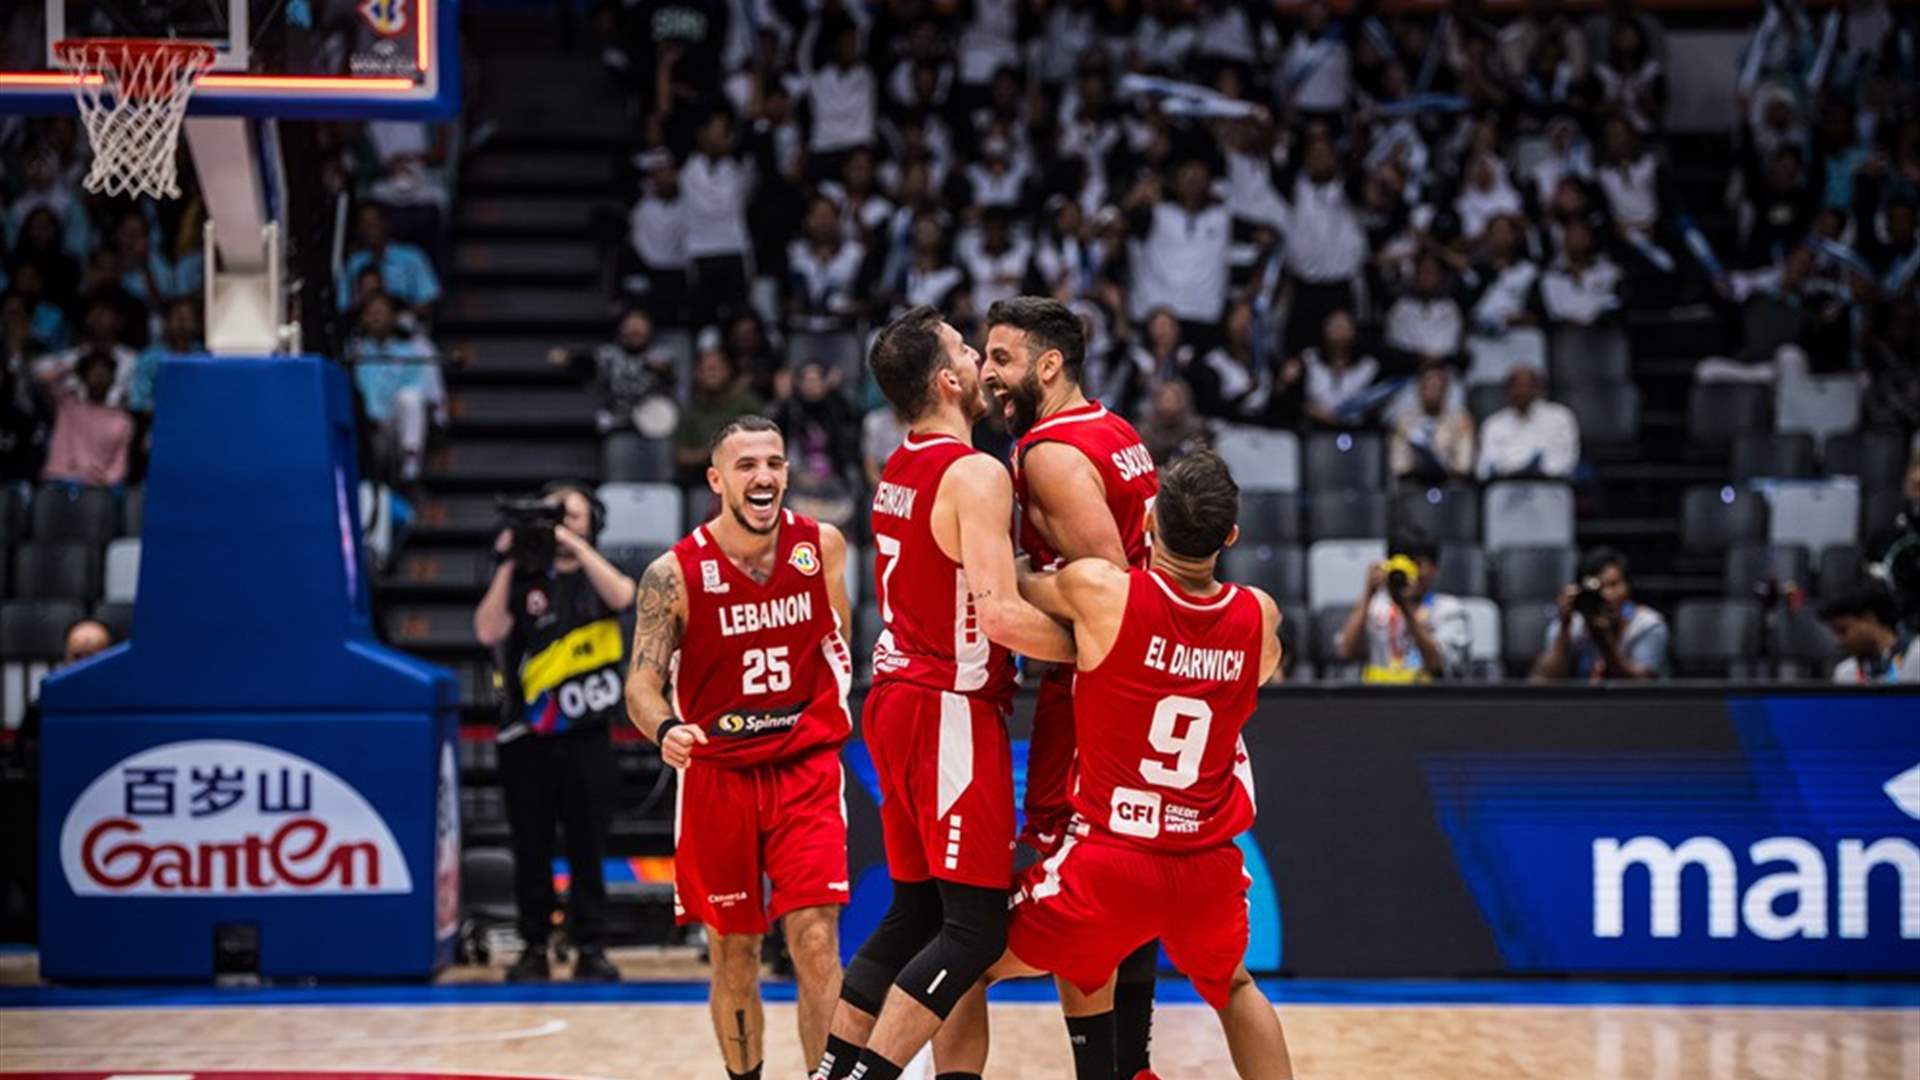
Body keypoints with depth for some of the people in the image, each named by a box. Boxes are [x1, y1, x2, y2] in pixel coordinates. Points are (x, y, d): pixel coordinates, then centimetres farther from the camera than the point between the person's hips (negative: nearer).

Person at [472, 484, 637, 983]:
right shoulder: (523, 581, 7)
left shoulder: (598, 576, 9)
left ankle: (589, 947, 6)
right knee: (531, 848, 3)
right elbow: (488, 631, -8)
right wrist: (507, 564, -11)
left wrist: (575, 545, -18)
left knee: (588, 847, 1)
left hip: (586, 738, 0)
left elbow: (622, 596, -14)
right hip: (528, 738, 0)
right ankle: (534, 948, 9)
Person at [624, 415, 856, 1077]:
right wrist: (664, 730, -32)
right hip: (716, 773, 0)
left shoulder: (822, 546, -3)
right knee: (734, 955, 8)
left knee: (815, 943, -11)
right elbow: (642, 682, -12)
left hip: (806, 768, 1)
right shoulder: (675, 573, -11)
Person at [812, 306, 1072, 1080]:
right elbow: (1002, 615, -25)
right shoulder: (975, 475, -16)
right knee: (975, 927, -7)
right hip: (951, 712, -9)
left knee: (915, 912, 15)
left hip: (898, 698, 9)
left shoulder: (897, 472, 13)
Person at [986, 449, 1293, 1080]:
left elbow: (1009, 584, 7)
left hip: (1110, 862, -4)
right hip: (1210, 866, 4)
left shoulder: (1098, 591, -13)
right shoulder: (1260, 618, -2)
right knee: (1234, 987, 34)